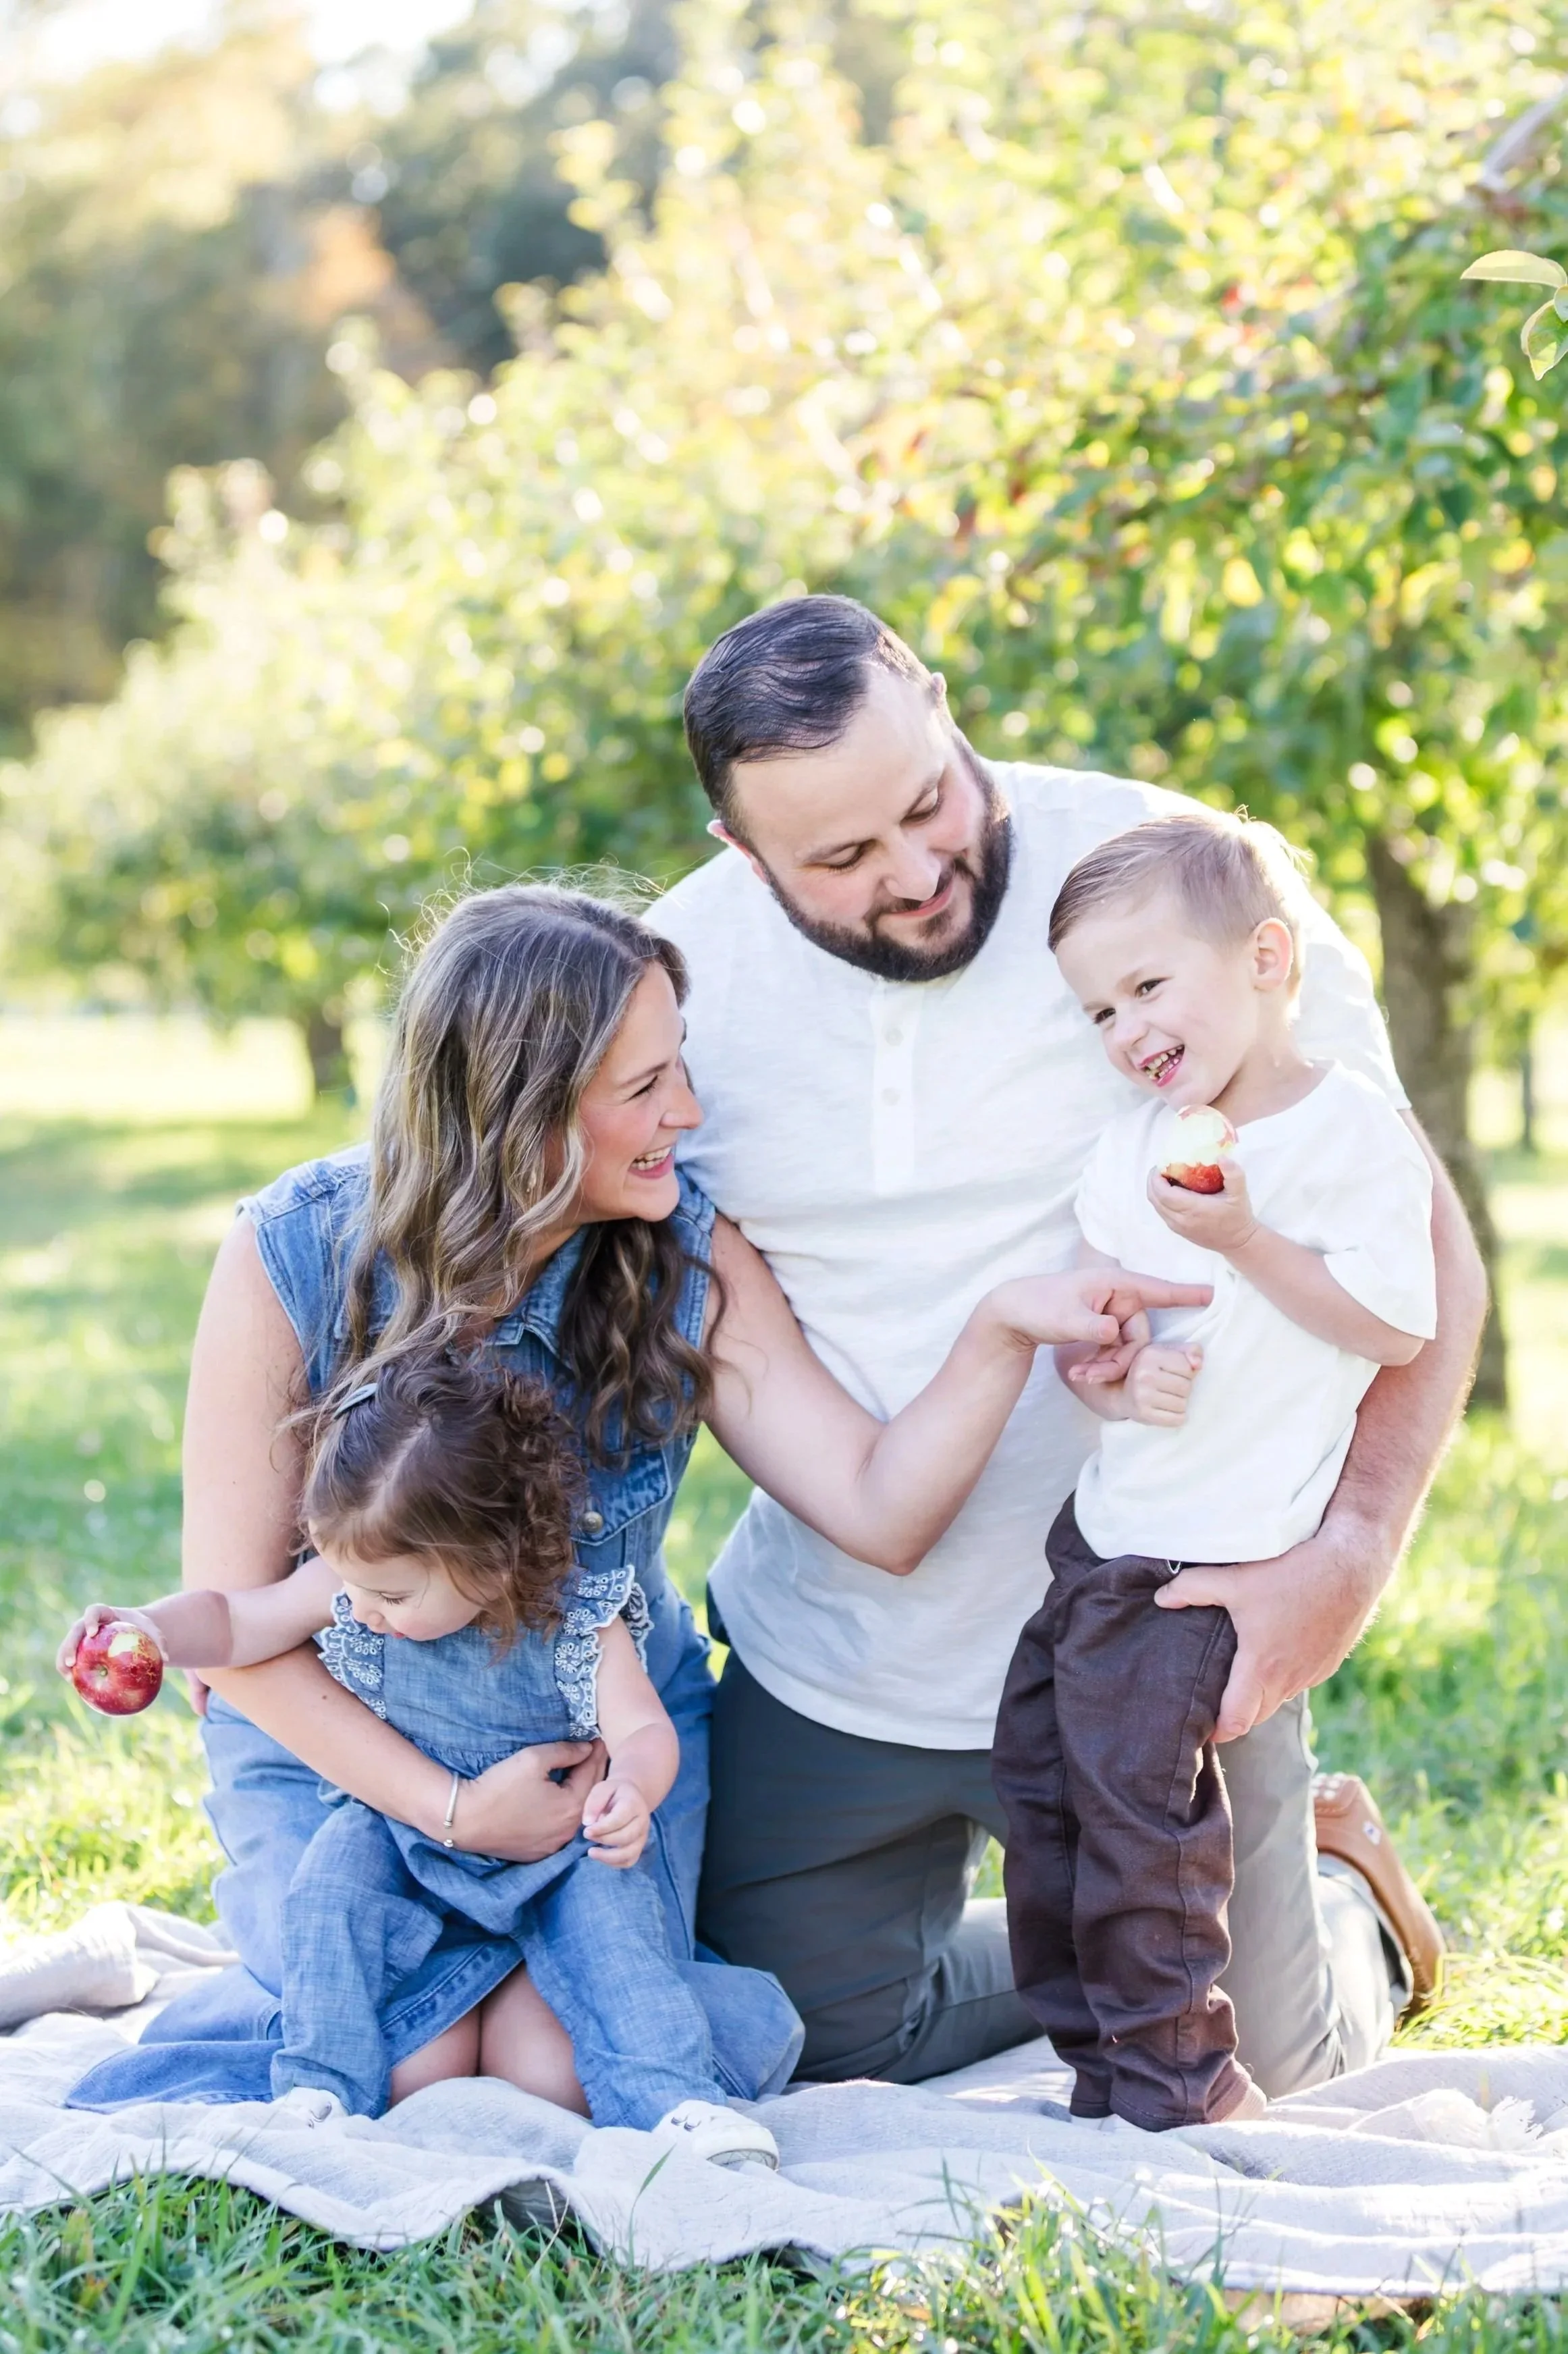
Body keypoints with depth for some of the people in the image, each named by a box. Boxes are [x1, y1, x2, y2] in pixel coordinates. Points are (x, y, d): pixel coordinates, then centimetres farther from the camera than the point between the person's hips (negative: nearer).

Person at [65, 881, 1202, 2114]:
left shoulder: (688, 1256, -12)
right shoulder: (295, 1256, -19)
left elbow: (880, 1509, -20)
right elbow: (235, 1615, -15)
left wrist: (1002, 1330, -36)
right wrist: (451, 1809, -21)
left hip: (612, 1731, 2)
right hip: (341, 1735, -1)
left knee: (563, 2070, -18)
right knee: (421, 2060, -19)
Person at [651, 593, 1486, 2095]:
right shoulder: (681, 968, -8)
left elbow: (1422, 1248, -14)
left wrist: (1354, 1549, -27)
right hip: (831, 1659, 3)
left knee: (1246, 2069, 9)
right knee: (810, 2041, 15)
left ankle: (1336, 1880, 43)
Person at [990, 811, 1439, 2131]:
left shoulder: (1354, 1134, -11)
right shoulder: (1131, 1148, 11)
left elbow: (1397, 1330, -16)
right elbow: (1082, 1314, 13)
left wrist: (1243, 1241, -22)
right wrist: (1102, 1366, -10)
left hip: (1204, 1556, -8)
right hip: (1102, 1526, 8)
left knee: (1133, 1789, -8)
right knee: (1038, 1771, 11)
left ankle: (1174, 2089, 8)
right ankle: (1093, 2057, 25)